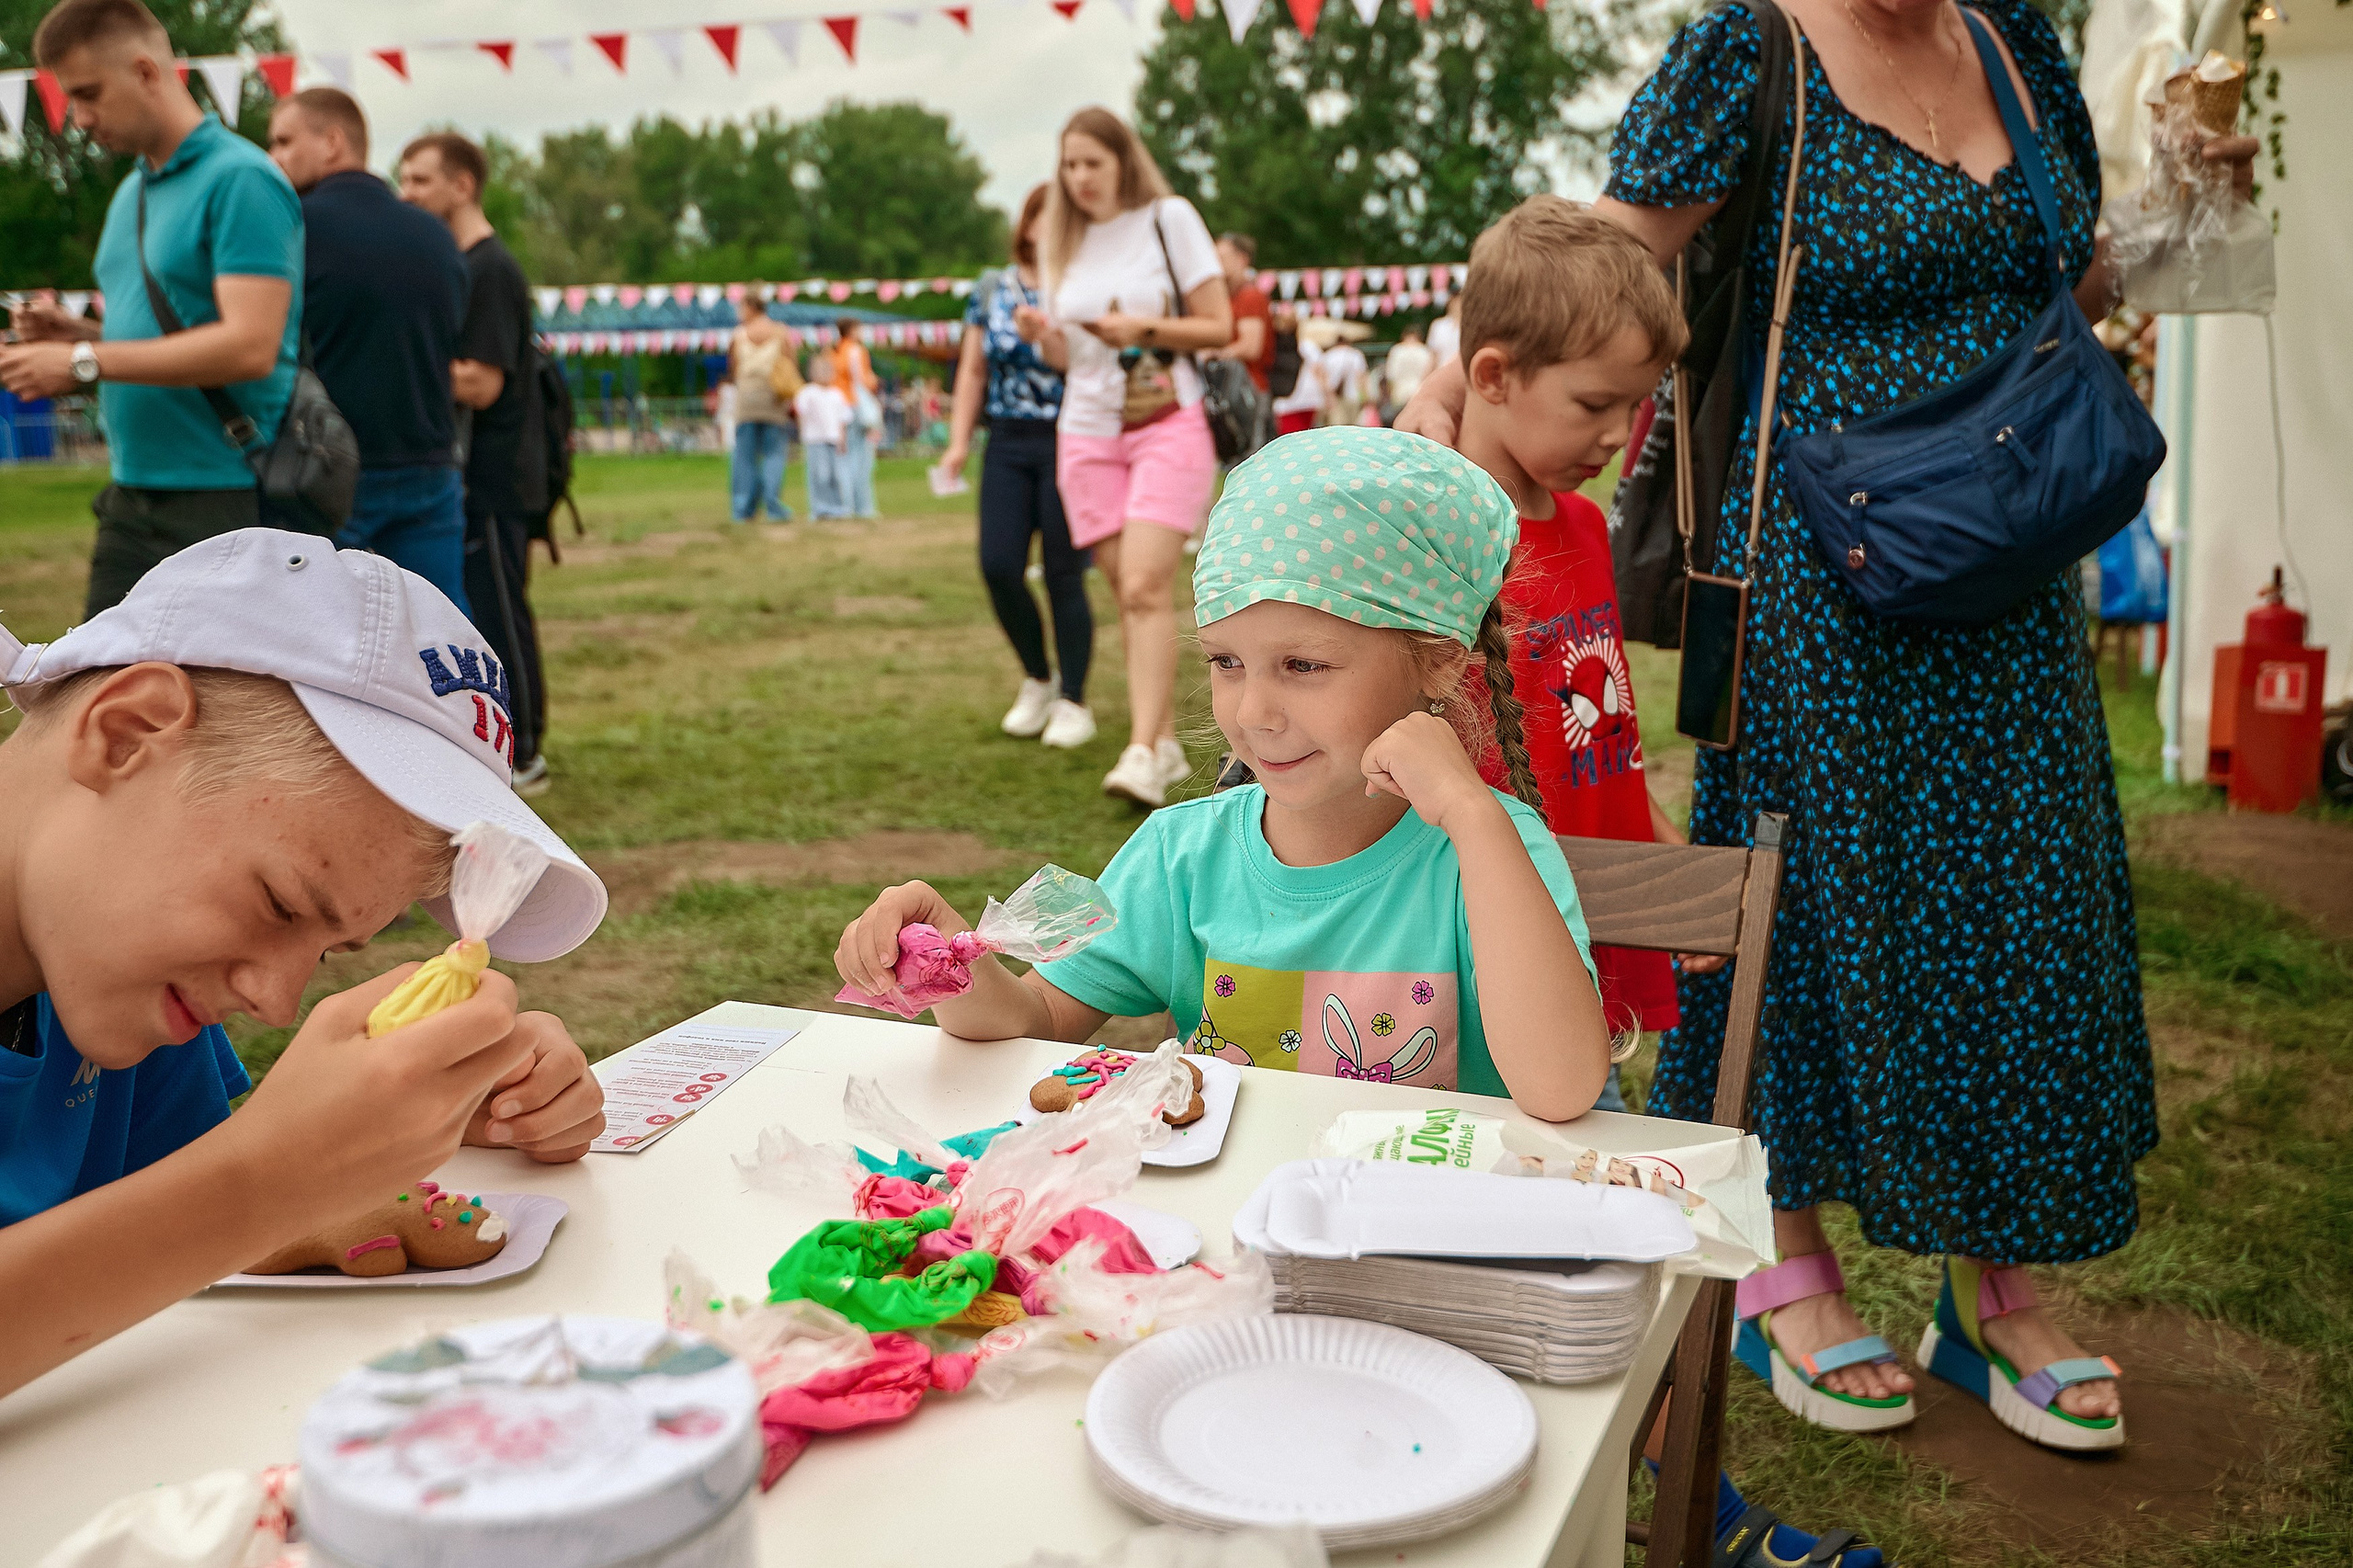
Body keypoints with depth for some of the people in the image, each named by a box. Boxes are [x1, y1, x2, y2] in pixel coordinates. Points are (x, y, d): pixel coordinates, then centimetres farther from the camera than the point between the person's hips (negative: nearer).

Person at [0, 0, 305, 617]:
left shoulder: (240, 179, -11)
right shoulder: (130, 193, 17)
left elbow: (249, 346, -21)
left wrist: (85, 362, -17)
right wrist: (77, 333, 6)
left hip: (224, 497, -8)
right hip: (132, 496, 9)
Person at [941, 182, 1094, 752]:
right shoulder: (992, 290, 10)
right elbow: (973, 370, 12)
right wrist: (959, 442, 4)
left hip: (1068, 444, -3)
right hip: (1007, 444, 3)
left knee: (1063, 574, -3)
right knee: (998, 566, -5)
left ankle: (1073, 701, 10)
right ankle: (1036, 680, 18)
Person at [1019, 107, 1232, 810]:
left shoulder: (1169, 219, 1)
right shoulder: (1063, 244, 14)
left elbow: (1219, 327, -2)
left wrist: (1143, 327, -15)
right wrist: (1043, 334, -3)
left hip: (1168, 427, -5)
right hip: (1086, 433, 5)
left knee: (1146, 587, -18)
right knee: (1127, 594, 2)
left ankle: (1143, 754, -21)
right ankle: (1166, 743, 10)